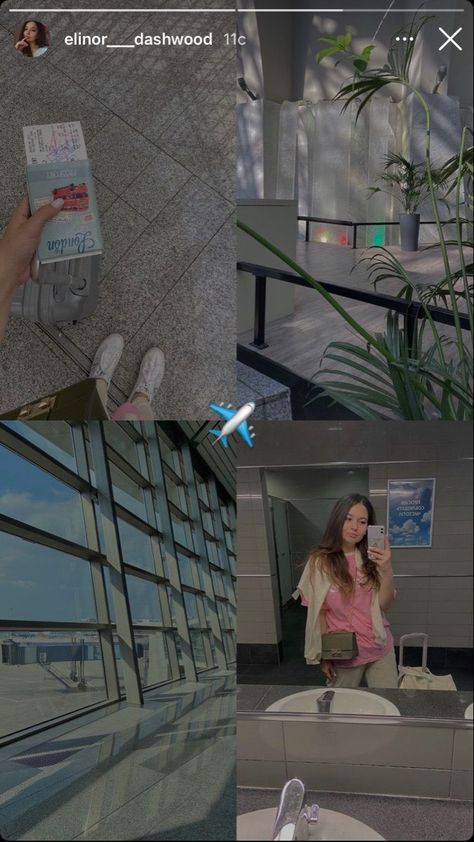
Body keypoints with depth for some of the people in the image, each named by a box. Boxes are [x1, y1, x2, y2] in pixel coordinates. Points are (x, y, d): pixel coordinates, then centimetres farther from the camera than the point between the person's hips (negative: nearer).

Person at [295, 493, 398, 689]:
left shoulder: (371, 558, -2)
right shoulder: (320, 562, -10)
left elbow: (383, 604, -8)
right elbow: (318, 612, -4)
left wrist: (387, 570, -24)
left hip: (380, 649, 2)